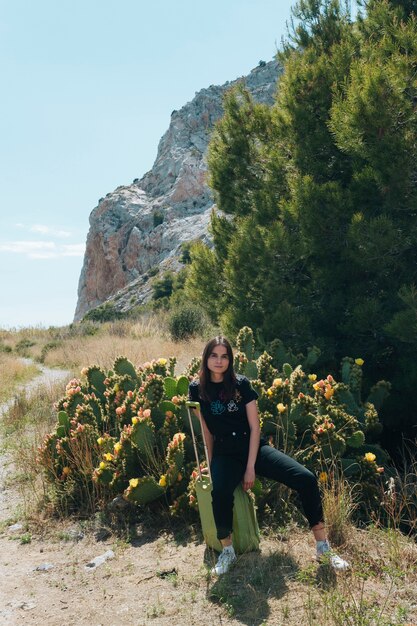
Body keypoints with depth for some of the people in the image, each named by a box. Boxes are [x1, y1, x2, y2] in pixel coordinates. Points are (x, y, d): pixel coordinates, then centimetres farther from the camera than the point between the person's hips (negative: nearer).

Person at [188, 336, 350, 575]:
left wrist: (251, 467, -10)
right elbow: (206, 431, 5)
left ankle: (323, 547, -2)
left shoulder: (241, 383, -2)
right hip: (225, 454, -1)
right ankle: (227, 550, -7)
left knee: (306, 479, -17)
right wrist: (212, 464, 5)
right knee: (220, 493, -35)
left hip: (254, 447, 1)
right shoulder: (197, 389, -1)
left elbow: (255, 427, -4)